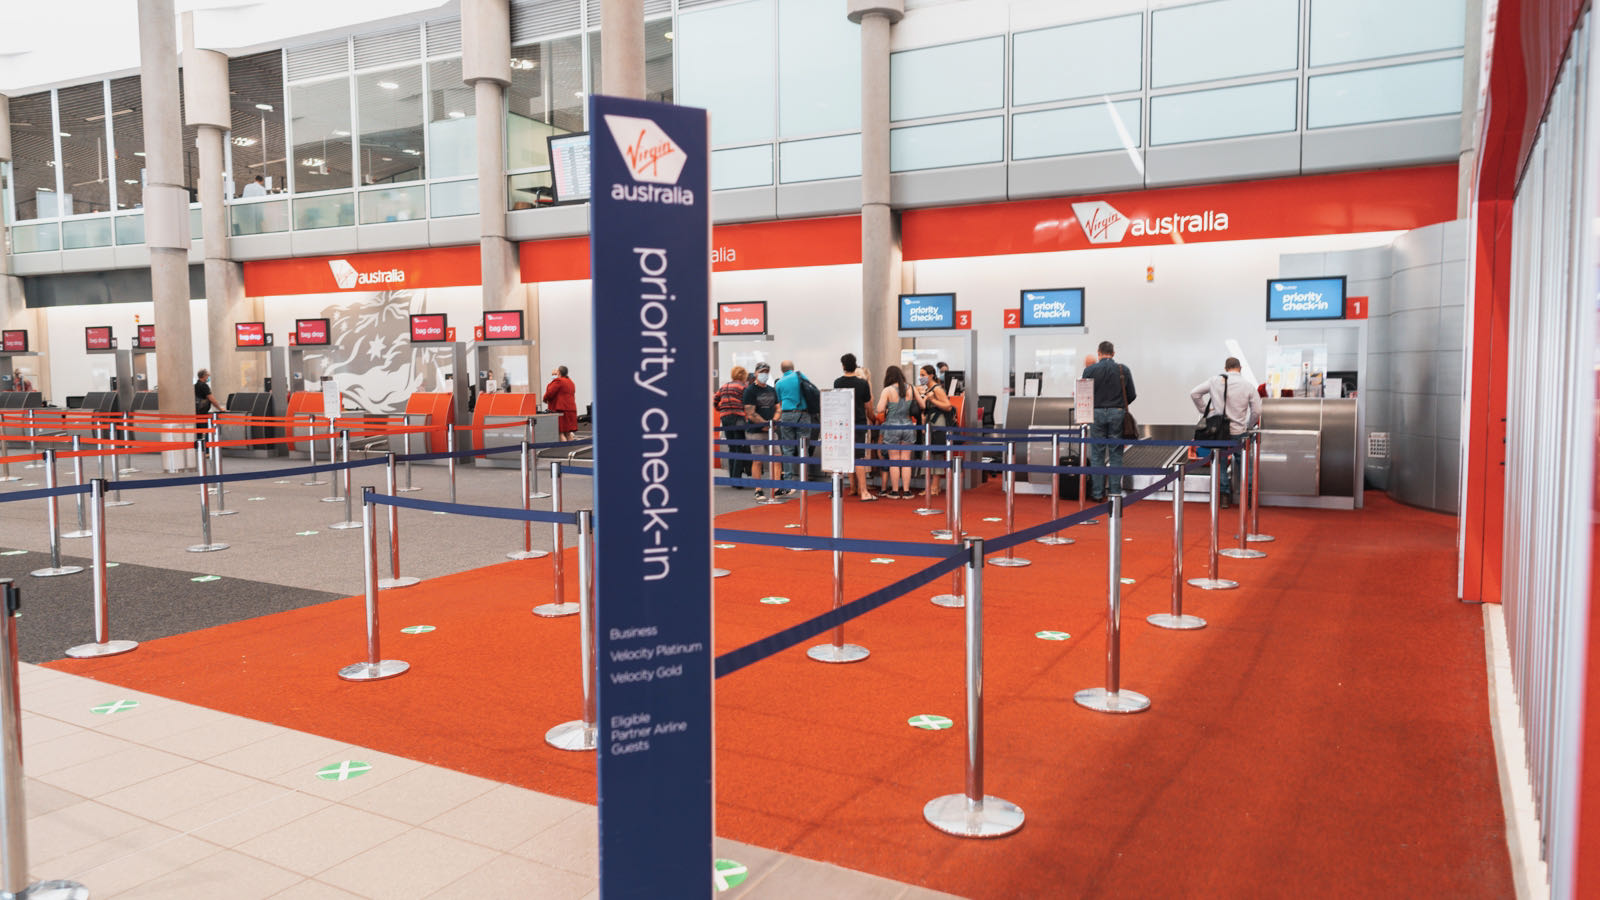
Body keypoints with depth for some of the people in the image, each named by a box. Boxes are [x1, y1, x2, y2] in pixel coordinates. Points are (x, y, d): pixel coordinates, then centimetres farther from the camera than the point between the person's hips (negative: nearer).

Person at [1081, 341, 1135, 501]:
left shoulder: (1090, 370, -3)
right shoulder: (1123, 370, 0)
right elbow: (1132, 395, 2)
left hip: (1097, 413, 0)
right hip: (1117, 413, 1)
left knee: (1097, 454, 5)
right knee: (1115, 454, 7)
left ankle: (1097, 493, 6)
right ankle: (1115, 492, 8)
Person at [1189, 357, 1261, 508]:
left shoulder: (1215, 380, -1)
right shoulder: (1248, 386, -4)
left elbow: (1194, 393, 3)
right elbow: (1256, 411, -2)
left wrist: (1204, 410, 12)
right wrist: (1249, 427, 13)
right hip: (1238, 432, -1)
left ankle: (1224, 495, 12)